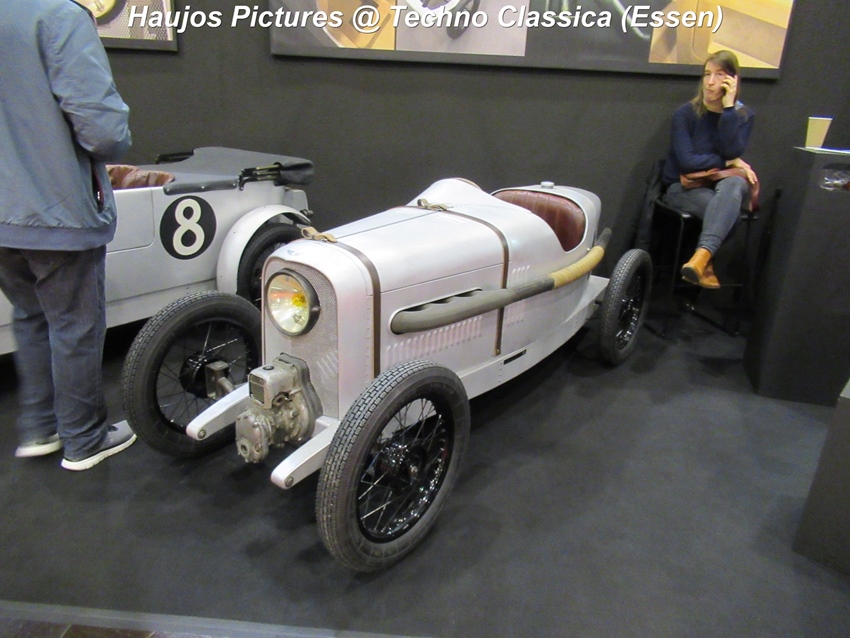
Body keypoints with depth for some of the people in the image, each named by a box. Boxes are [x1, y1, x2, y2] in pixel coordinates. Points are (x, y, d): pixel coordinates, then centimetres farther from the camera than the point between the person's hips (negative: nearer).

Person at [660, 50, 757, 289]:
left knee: (735, 183, -37)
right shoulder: (685, 113, -6)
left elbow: (733, 151, -14)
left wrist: (728, 108, -16)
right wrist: (728, 162, -9)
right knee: (727, 209, -34)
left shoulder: (744, 115, 4)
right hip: (683, 187, -2)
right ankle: (706, 266, -20)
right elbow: (686, 161, -15)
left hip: (722, 185, 3)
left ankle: (702, 256, -51)